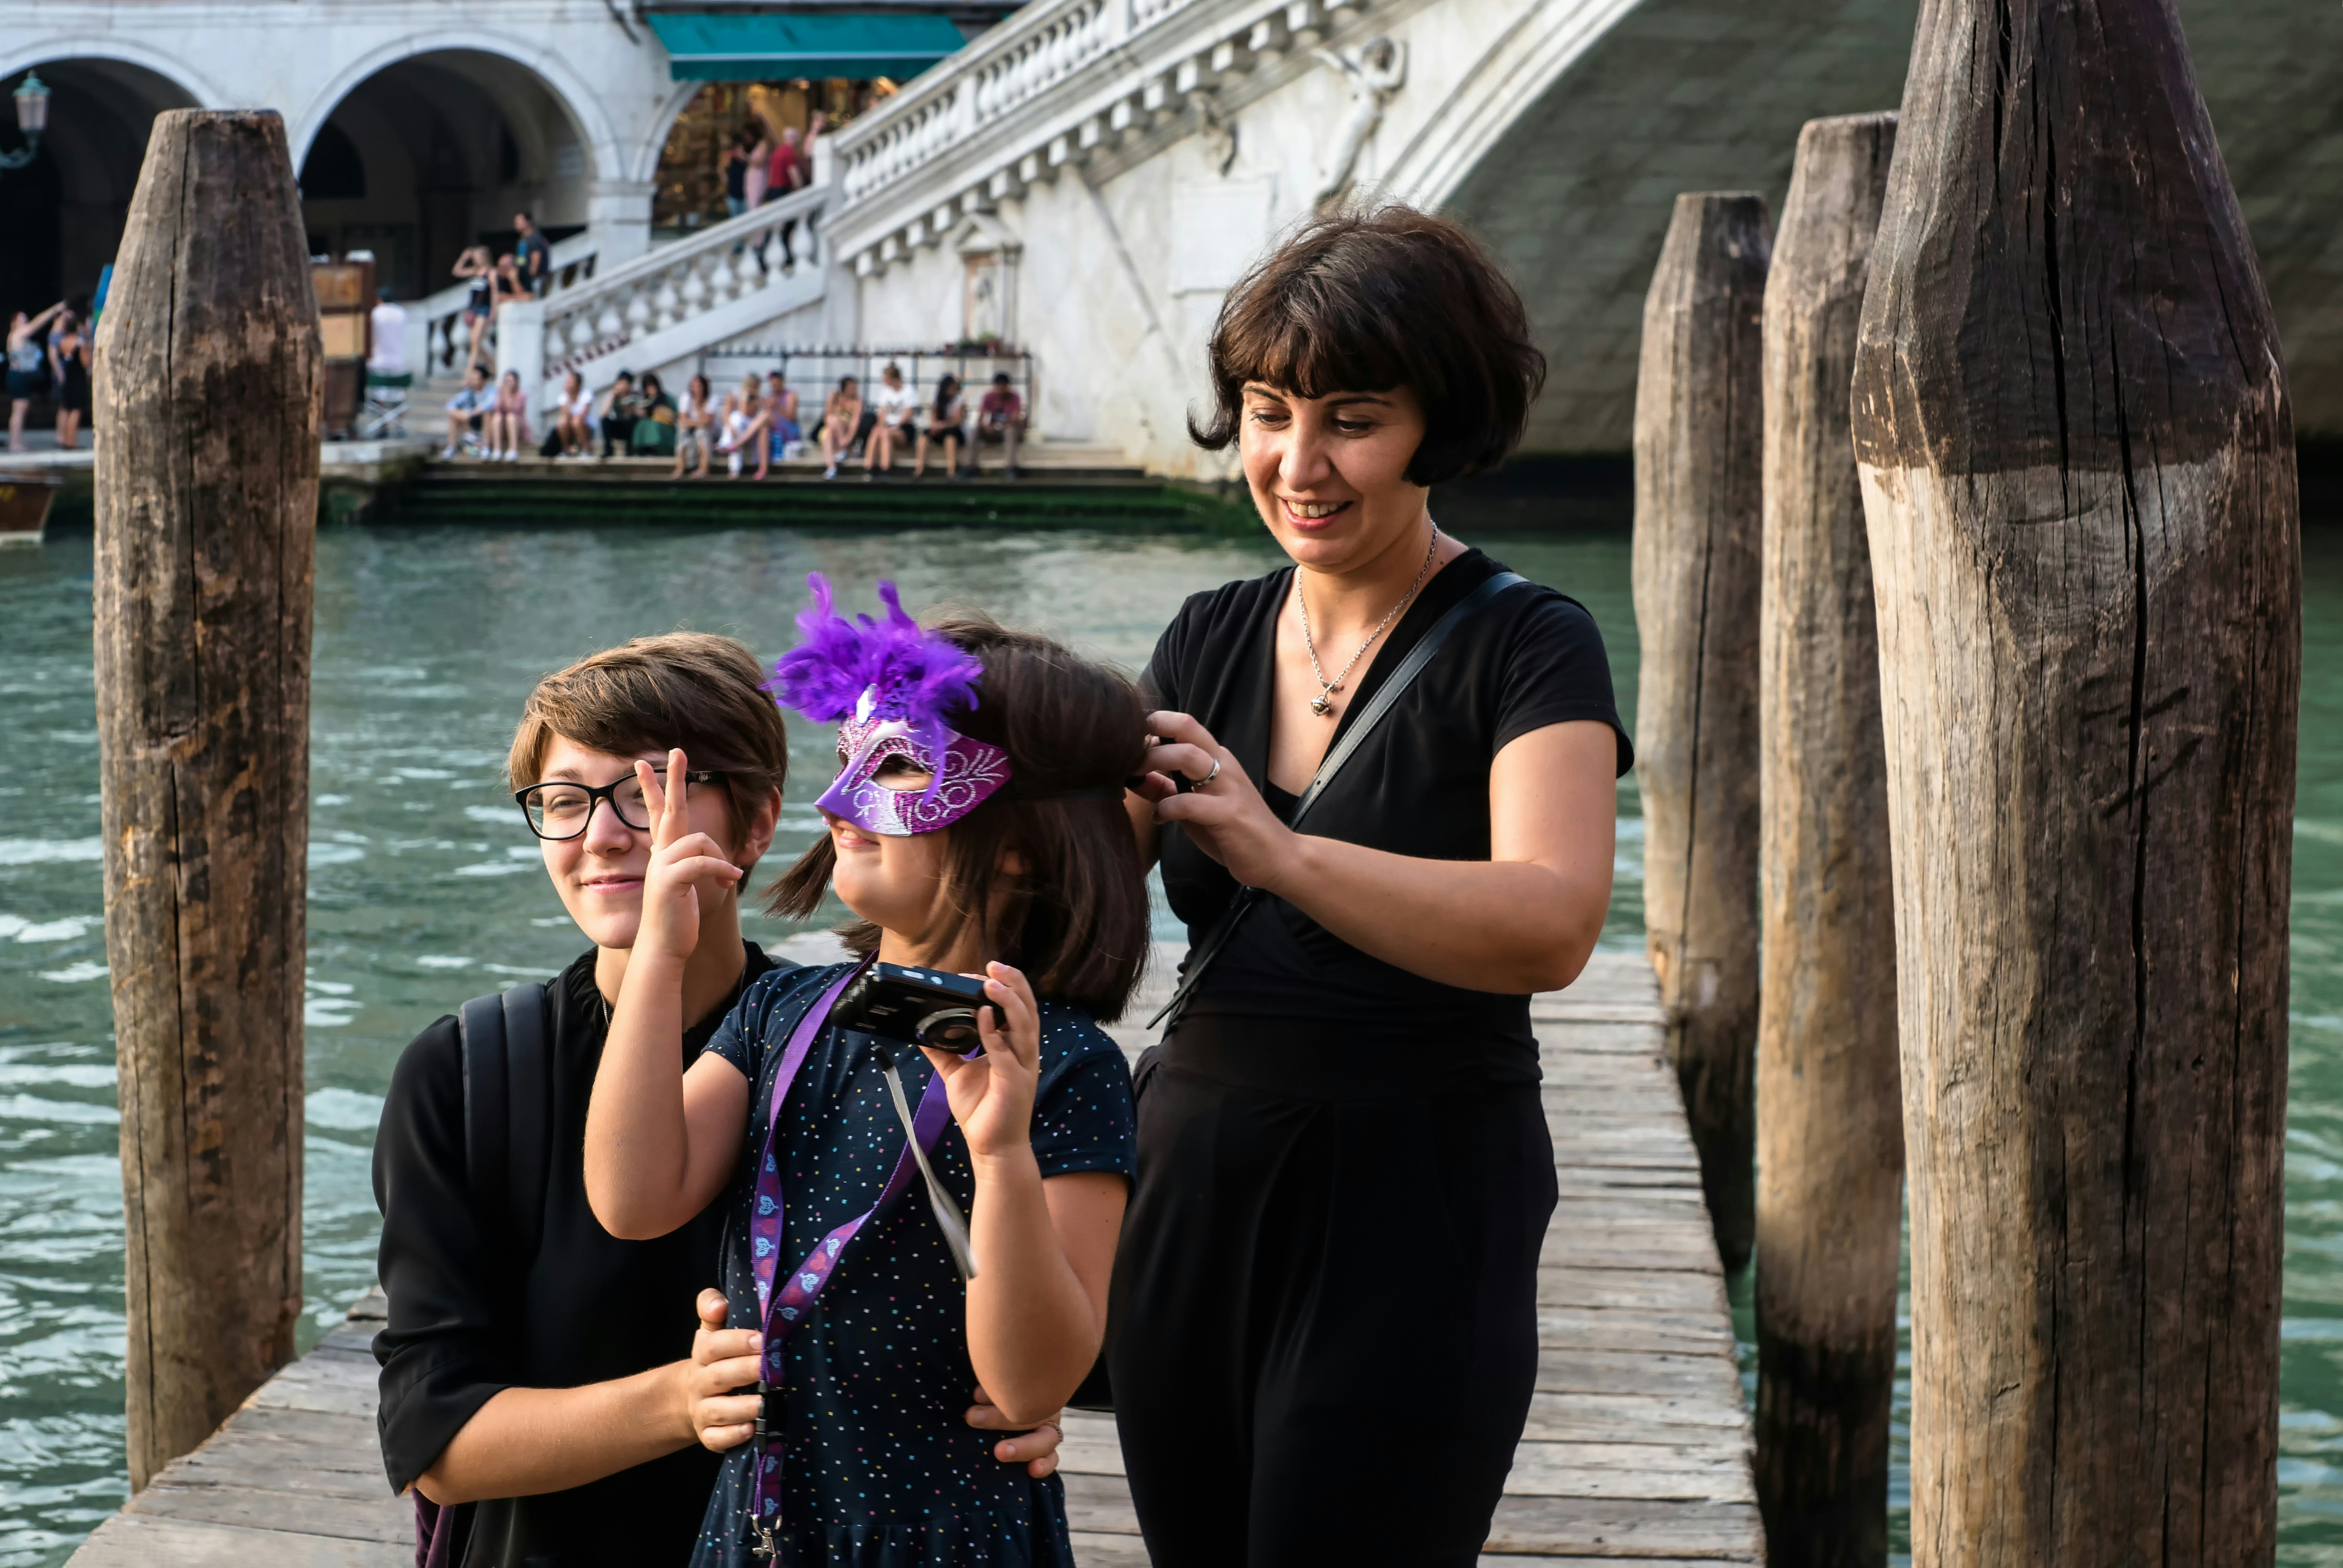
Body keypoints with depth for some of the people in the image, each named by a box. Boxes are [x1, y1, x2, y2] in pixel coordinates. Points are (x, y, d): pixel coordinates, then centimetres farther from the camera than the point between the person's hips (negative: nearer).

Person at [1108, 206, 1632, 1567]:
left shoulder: (1527, 649, -7)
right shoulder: (1211, 641, 10)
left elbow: (1551, 927, -24)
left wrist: (1279, 853, -35)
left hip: (1416, 1212, -5)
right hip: (1193, 1186, 6)